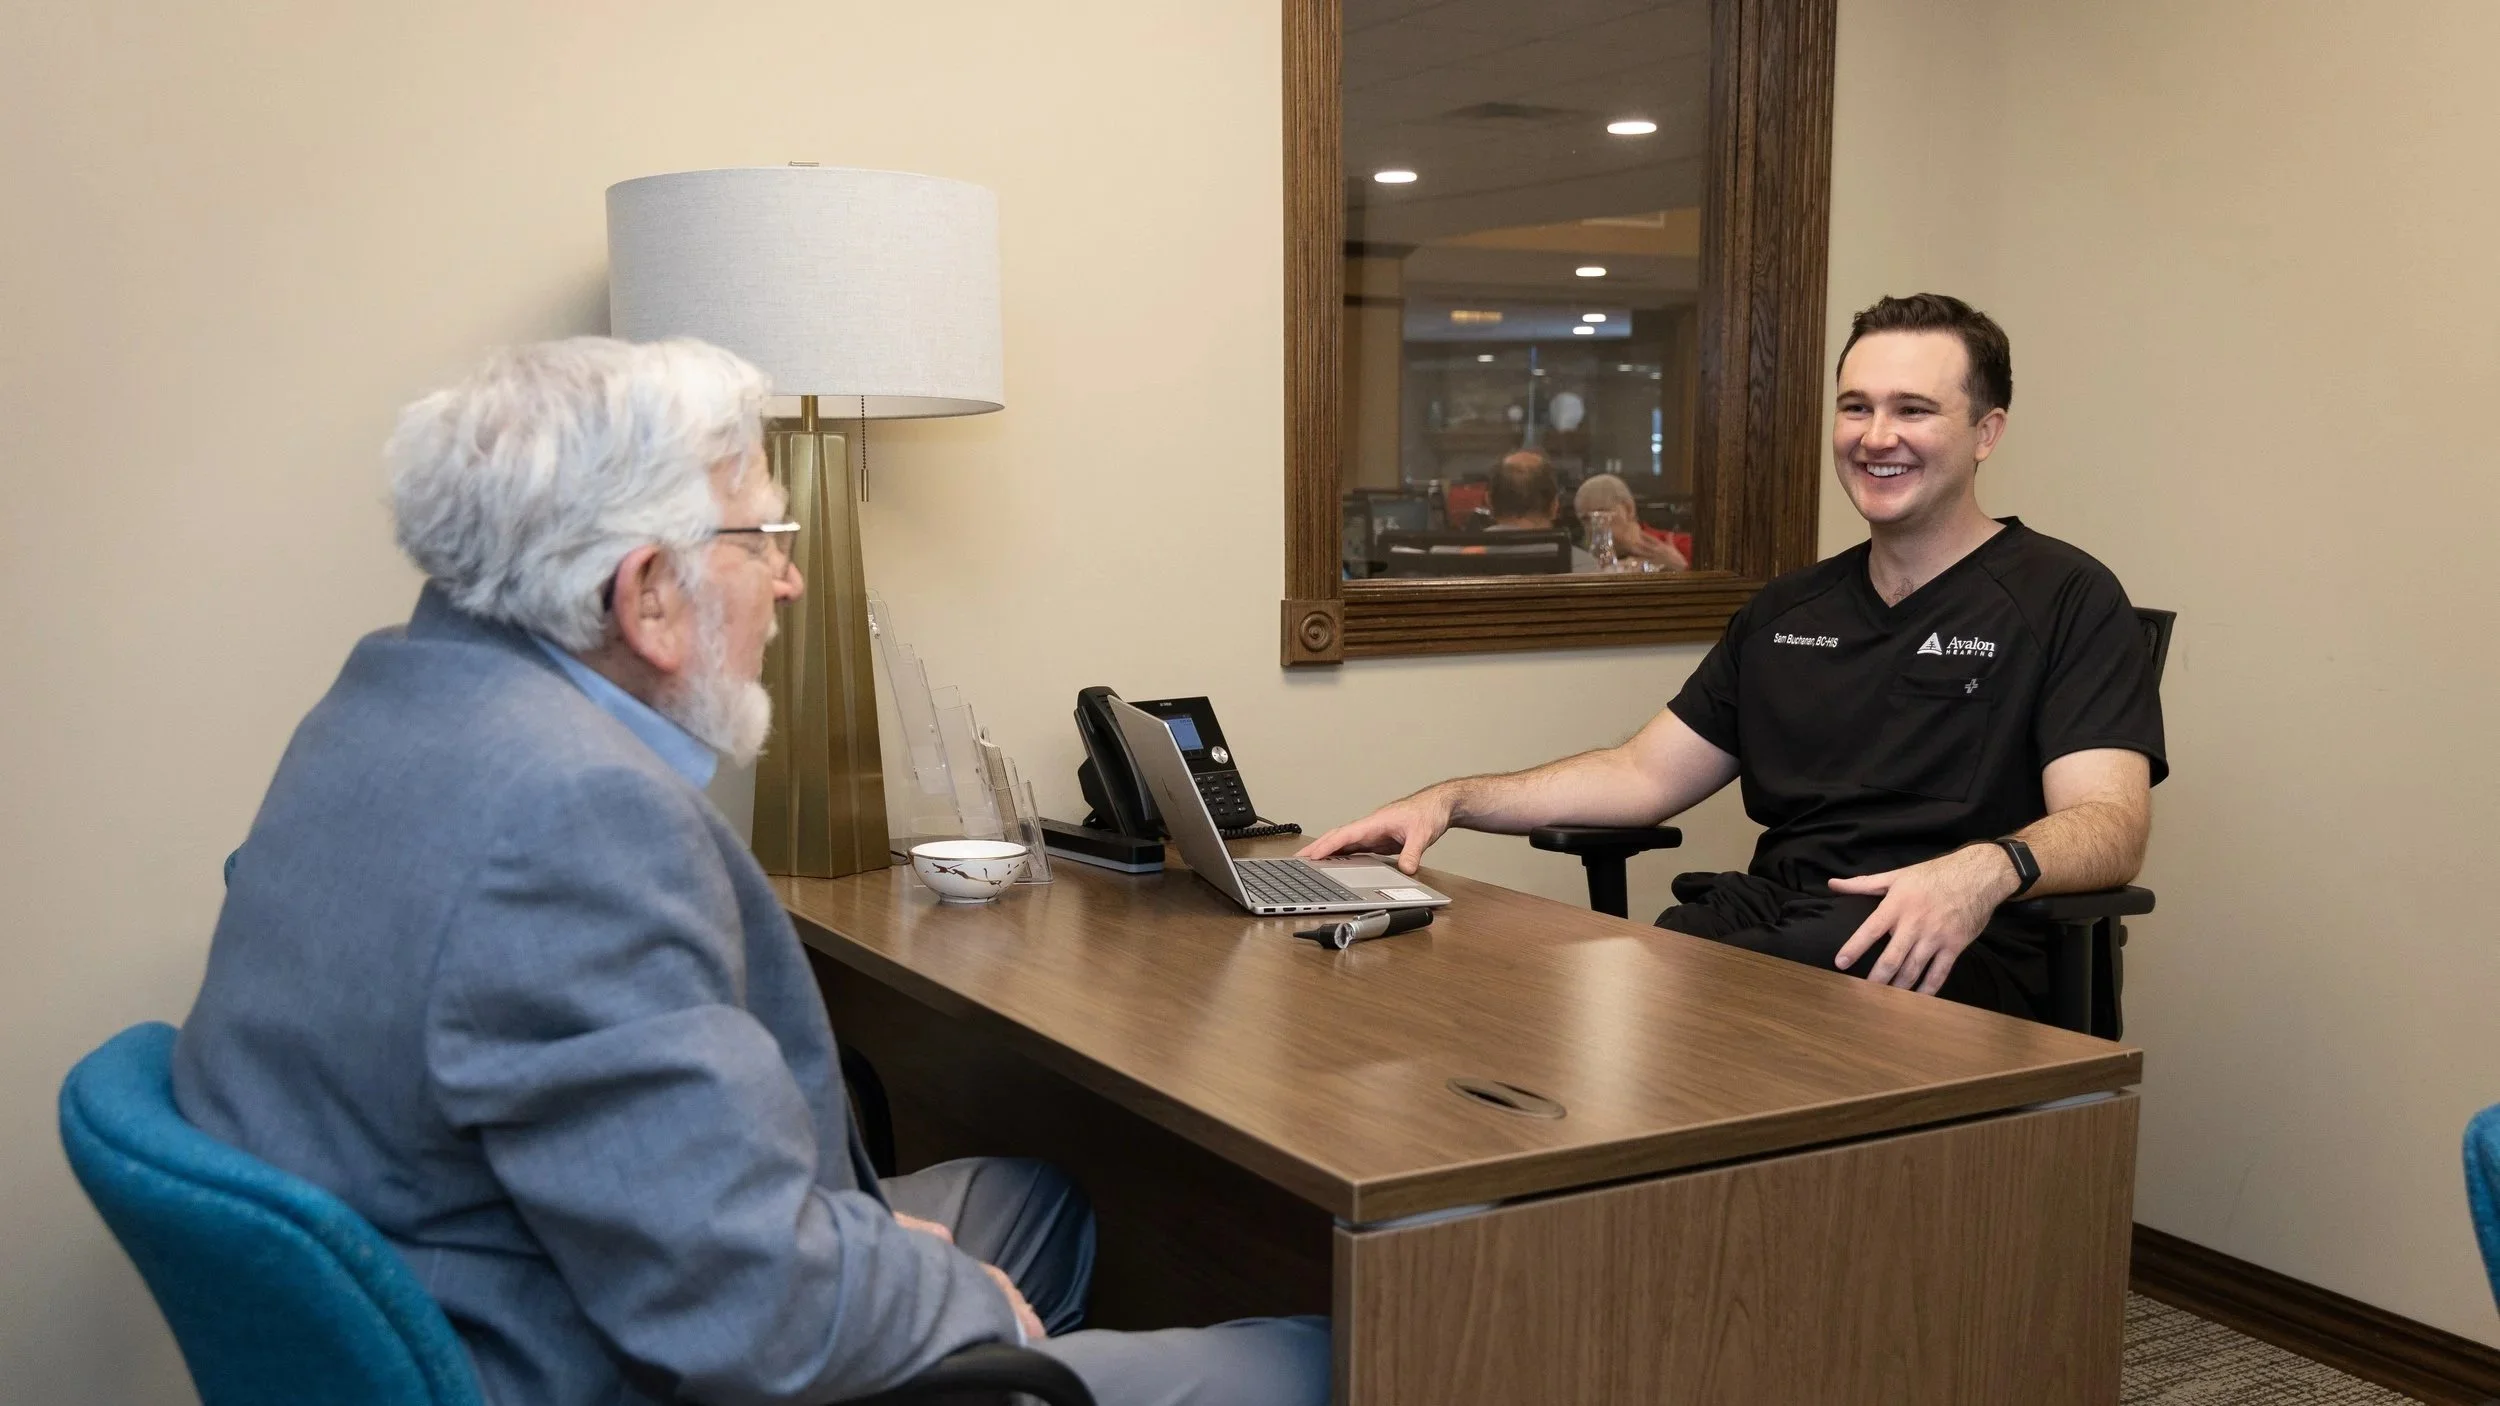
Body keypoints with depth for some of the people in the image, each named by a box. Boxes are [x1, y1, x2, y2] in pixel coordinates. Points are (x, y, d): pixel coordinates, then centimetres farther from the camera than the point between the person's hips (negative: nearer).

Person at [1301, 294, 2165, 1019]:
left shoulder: (2064, 599, 3)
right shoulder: (1787, 611, 23)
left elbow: (2110, 824, -9)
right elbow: (1647, 774, 22)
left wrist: (1988, 869, -32)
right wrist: (1451, 801, 8)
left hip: (1949, 961, -5)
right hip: (1764, 926, 5)